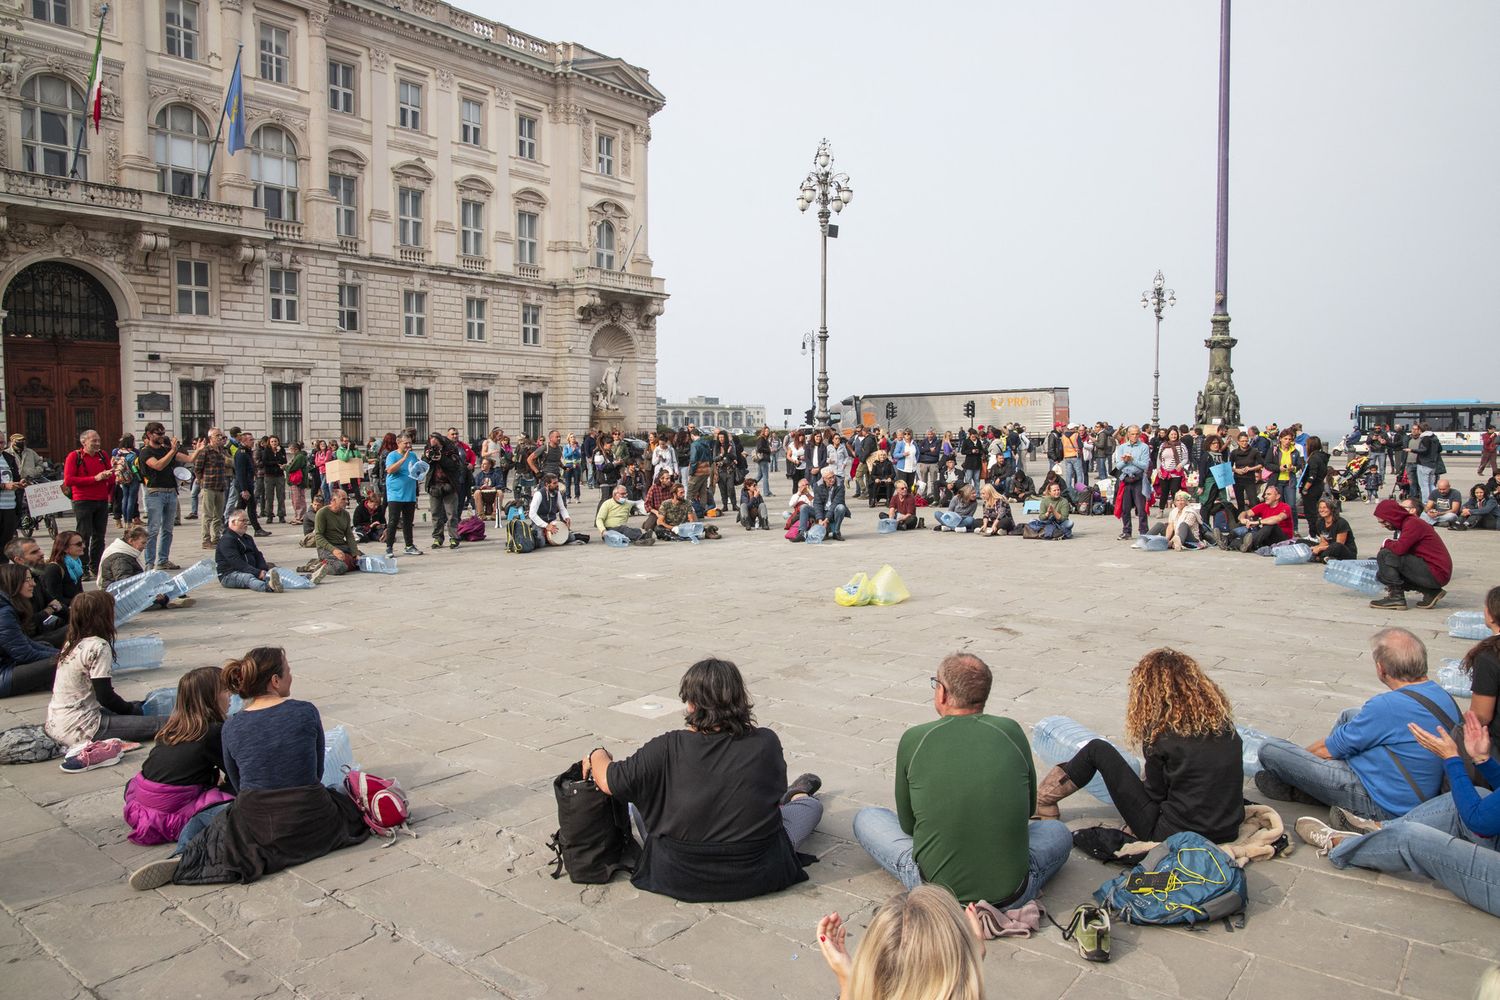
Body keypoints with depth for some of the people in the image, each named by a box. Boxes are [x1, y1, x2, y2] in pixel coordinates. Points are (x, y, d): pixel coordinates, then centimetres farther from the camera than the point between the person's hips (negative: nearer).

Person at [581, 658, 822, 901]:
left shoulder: (668, 749, -19)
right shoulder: (766, 742, -14)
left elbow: (609, 783, -13)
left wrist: (598, 755, 10)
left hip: (677, 879, 0)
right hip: (755, 877, 1)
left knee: (638, 801, 27)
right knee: (813, 805, 26)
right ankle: (797, 796, 60)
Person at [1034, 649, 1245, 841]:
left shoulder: (1163, 733, -16)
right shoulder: (1224, 723, 0)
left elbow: (1155, 793, -6)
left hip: (1172, 838, -6)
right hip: (1229, 833, 6)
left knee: (1098, 750, 6)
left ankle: (1041, 801, 23)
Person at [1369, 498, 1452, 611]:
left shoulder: (1413, 524, -15)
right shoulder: (1405, 523, 15)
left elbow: (1399, 549, -27)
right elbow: (1400, 549, 18)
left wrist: (1387, 543, -7)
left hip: (1436, 573, -10)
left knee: (1385, 555, -17)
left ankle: (1396, 597, -12)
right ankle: (1431, 592, 11)